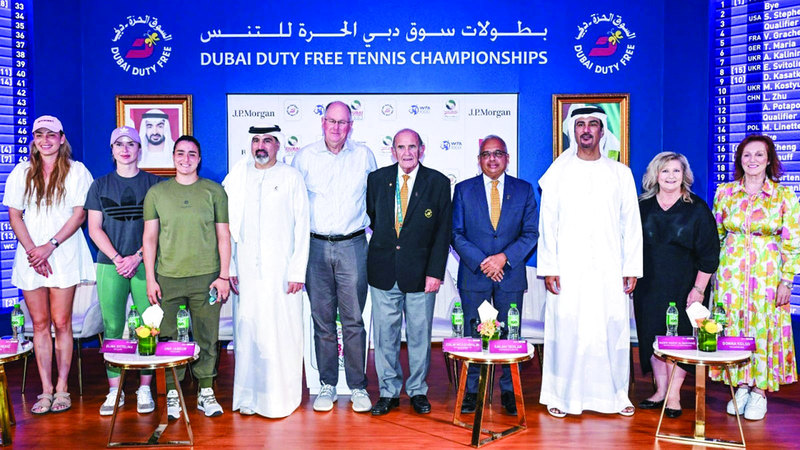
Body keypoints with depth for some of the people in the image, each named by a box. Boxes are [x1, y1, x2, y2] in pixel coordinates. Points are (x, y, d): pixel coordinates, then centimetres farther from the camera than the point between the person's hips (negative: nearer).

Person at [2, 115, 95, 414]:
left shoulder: (76, 171, 3)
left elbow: (79, 214, -4)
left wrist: (50, 246, -12)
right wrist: (32, 249, -6)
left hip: (64, 256, -3)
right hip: (30, 256, 3)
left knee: (61, 322, -2)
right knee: (40, 324, 5)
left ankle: (61, 389, 6)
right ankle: (46, 390, 10)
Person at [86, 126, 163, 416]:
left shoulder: (153, 183, 7)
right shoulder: (100, 185, 11)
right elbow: (95, 229, 7)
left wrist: (137, 257, -9)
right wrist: (117, 258, -6)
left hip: (145, 264, -1)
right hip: (110, 265, 1)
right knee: (112, 326, 1)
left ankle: (144, 388, 7)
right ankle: (114, 390, 10)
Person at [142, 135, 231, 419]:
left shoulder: (214, 191, 6)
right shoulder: (157, 193, 8)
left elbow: (223, 235, 5)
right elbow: (149, 237, 8)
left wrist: (224, 275, -1)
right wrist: (150, 278, 2)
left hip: (206, 278, -1)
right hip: (167, 278, 1)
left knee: (207, 337, 4)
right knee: (168, 337, 3)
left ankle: (206, 392, 16)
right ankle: (172, 393, 16)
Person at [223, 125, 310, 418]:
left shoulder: (291, 178, 2)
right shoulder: (238, 178, 11)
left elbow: (302, 227, -1)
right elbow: (226, 227, 11)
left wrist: (298, 271, -7)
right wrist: (227, 267, 5)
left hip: (281, 270, -2)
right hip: (246, 270, 3)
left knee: (282, 333, -1)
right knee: (247, 331, 4)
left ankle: (282, 398, 11)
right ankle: (249, 396, 17)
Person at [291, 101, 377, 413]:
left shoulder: (364, 156, 6)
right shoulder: (305, 156, 6)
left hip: (352, 246, 0)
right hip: (316, 247, 1)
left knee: (354, 320, 1)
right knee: (322, 320, 6)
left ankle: (358, 387, 12)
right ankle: (327, 385, 17)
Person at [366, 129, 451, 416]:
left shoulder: (438, 183, -1)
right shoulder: (377, 179, 4)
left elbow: (443, 232, -3)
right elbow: (370, 217, 15)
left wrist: (435, 272, -8)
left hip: (420, 272, -1)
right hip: (383, 272, 1)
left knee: (420, 334, 8)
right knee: (385, 334, 7)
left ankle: (418, 391, 25)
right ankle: (389, 392, 23)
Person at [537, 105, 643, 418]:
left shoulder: (621, 174, 10)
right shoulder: (558, 173, 7)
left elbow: (631, 224, 9)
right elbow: (547, 224, 3)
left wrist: (632, 269, 2)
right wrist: (548, 268, -5)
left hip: (609, 269, 1)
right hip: (568, 269, -1)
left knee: (613, 330, 3)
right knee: (565, 330, -1)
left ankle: (614, 393, 19)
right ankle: (562, 395, 12)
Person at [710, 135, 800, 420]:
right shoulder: (724, 192, 4)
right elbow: (715, 235, 10)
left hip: (767, 274, -2)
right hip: (731, 273, 2)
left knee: (764, 328, 0)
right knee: (733, 327, 4)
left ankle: (759, 391, 14)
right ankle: (741, 386, 18)